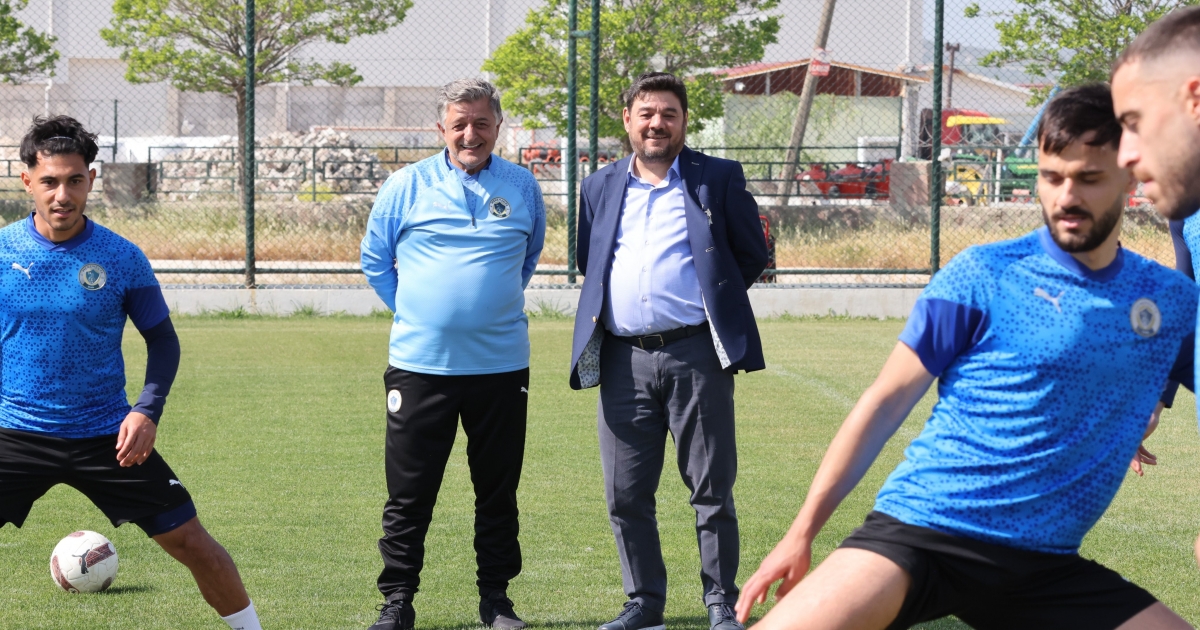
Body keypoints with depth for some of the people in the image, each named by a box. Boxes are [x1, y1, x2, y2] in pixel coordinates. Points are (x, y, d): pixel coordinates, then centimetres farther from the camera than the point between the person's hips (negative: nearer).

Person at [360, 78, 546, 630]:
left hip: (502, 364, 2)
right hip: (420, 363, -1)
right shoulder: (406, 185, 1)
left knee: (498, 491, 8)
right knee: (409, 492, 1)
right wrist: (416, 313, 9)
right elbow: (375, 260, 11)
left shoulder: (522, 186, 6)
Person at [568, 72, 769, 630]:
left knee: (711, 490, 0)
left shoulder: (719, 179, 5)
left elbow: (753, 254, 9)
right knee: (625, 494, 5)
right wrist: (606, 309, 13)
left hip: (695, 354, -3)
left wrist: (712, 303, 7)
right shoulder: (600, 188, 15)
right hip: (623, 360, 4)